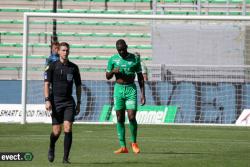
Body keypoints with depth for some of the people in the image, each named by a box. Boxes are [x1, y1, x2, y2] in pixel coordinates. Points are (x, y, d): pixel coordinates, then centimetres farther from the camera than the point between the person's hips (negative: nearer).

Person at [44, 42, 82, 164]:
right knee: (56, 131, -3)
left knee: (68, 128, -13)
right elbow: (46, 84, -3)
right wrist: (47, 100, -14)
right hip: (56, 101, -2)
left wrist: (78, 103, 11)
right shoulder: (52, 66, 0)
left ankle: (65, 158, -8)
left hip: (69, 102, 2)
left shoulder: (73, 67, 8)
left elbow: (78, 86, 15)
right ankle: (51, 148, 30)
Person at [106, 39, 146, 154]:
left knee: (132, 117, -12)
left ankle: (134, 142, 10)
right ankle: (123, 147, 4)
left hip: (131, 89, -2)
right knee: (120, 119, 0)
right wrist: (113, 71, -13)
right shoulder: (113, 59, 3)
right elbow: (107, 76, 10)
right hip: (118, 89, 2)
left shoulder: (135, 59, 0)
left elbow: (140, 77, 5)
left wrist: (142, 93, 0)